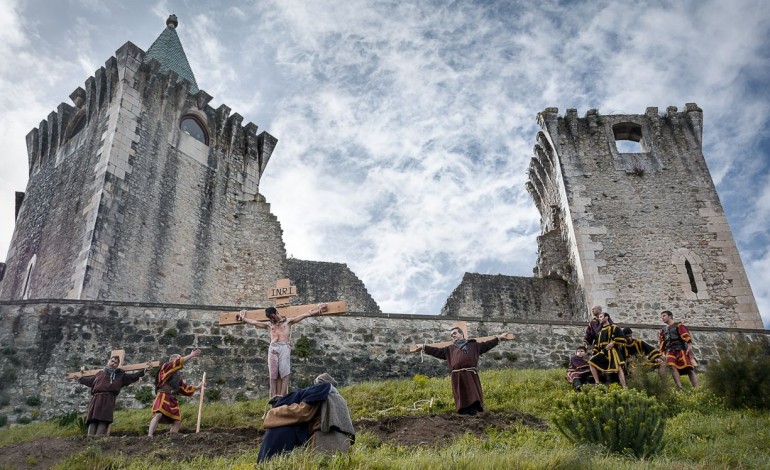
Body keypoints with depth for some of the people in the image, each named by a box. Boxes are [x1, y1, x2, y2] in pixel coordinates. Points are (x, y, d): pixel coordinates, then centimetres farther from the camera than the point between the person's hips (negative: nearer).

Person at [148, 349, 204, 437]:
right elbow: (178, 363, -13)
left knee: (177, 421, 4)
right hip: (163, 397, -8)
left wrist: (198, 387, 23)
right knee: (158, 415, -28)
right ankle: (149, 436, -33)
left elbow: (185, 388, 27)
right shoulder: (166, 367, 4)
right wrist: (191, 355, -14)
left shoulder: (178, 375, 24)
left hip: (172, 400, 8)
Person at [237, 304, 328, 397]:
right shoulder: (269, 324, 23)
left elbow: (305, 315, 10)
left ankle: (282, 396, -17)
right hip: (272, 348, 3)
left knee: (284, 373, -11)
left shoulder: (288, 321, 15)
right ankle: (274, 397, -7)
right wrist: (243, 318, 41)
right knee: (273, 374, -5)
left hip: (284, 347, -3)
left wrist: (318, 309, 5)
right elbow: (254, 322, 34)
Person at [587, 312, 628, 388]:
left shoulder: (614, 328, 4)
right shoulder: (601, 331, 26)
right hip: (603, 352, 8)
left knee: (618, 368, -18)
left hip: (613, 351, -8)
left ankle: (624, 388, -19)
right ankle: (597, 383, -2)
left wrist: (613, 343, -16)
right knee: (591, 362, -3)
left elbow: (621, 337, -8)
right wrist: (594, 354, 20)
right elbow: (597, 344, 26)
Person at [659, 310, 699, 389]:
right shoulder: (663, 330, 25)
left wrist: (689, 345, -20)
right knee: (672, 367, -23)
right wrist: (663, 353, 20)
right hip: (670, 351, 4)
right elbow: (662, 344, 27)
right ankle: (679, 387, -33)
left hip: (681, 349, -4)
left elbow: (686, 335, -7)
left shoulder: (678, 325, 7)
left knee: (689, 369, -11)